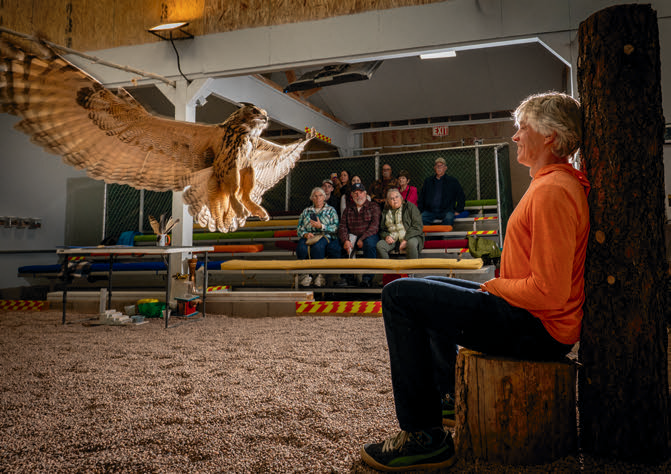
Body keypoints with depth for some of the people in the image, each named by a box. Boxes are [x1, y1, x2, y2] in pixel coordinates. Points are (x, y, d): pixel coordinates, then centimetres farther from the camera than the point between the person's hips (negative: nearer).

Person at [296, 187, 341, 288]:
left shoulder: (331, 210, 16)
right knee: (302, 248, -35)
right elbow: (299, 227, 16)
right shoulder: (306, 211, 24)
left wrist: (321, 226, -11)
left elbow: (336, 227, 1)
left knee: (317, 247, -39)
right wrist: (305, 234, -6)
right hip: (308, 237, 2)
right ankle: (306, 275, -26)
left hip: (325, 237, -2)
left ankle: (320, 275, -30)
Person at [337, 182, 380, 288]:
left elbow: (374, 225, -6)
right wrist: (345, 240, -13)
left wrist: (362, 239, -19)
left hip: (369, 236, -3)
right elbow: (342, 226, 8)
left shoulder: (373, 207, 8)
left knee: (369, 243, -37)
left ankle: (367, 278, -31)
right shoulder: (348, 210, 20)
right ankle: (347, 278, -19)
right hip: (352, 236, 3)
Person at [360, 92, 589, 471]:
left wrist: (494, 286, -10)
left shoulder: (552, 191, -21)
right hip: (537, 318, 11)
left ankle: (424, 436, -12)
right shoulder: (560, 182, 14)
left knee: (400, 295, -15)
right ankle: (447, 398, 39)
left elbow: (549, 292, -27)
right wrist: (497, 286, 13)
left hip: (535, 326, -11)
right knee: (428, 289, 27)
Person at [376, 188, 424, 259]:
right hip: (392, 239, 3)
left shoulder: (410, 207, 5)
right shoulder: (385, 212, 17)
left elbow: (417, 226, -4)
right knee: (380, 245, -27)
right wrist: (386, 236, -7)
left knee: (412, 243, -38)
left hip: (410, 238, -3)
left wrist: (406, 240, -16)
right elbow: (382, 229, 19)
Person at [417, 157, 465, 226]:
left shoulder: (452, 181, 13)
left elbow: (461, 197, 16)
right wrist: (420, 211, 10)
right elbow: (421, 198, 23)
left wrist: (458, 211, 6)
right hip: (429, 211, 2)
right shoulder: (428, 181, 21)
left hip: (446, 211, -2)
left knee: (449, 218, -36)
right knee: (421, 219, -30)